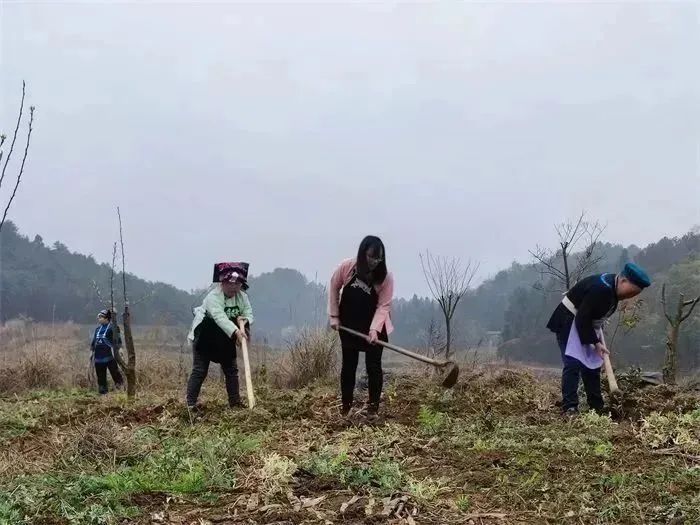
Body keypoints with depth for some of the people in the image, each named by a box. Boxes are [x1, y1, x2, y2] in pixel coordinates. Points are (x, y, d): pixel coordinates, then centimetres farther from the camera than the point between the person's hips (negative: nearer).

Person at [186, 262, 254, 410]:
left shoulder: (242, 297, -6)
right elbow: (220, 317, -42)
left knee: (231, 370, 8)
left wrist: (245, 320, -31)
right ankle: (191, 403, -4)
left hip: (226, 339, 6)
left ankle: (235, 402, 16)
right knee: (200, 370, -8)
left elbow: (249, 314, -5)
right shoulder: (213, 296, -28)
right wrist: (236, 331, -56)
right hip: (204, 338, -6)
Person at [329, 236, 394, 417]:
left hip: (374, 328, -1)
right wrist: (334, 316, -2)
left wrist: (374, 329, -32)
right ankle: (346, 405, 20)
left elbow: (383, 306, -19)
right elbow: (334, 288, -1)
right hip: (348, 326, 1)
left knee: (373, 366, 0)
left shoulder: (386, 277, -19)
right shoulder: (346, 267, -16)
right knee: (348, 365, 8)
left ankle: (373, 405, 13)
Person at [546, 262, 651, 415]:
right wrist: (595, 343, -23)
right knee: (573, 364, -17)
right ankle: (569, 408, -18)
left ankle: (597, 408, 11)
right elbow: (582, 319, -29)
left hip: (586, 324, 10)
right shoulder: (600, 289, -31)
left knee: (592, 365, 7)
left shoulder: (613, 287, -2)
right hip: (569, 322, -9)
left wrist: (598, 338, 3)